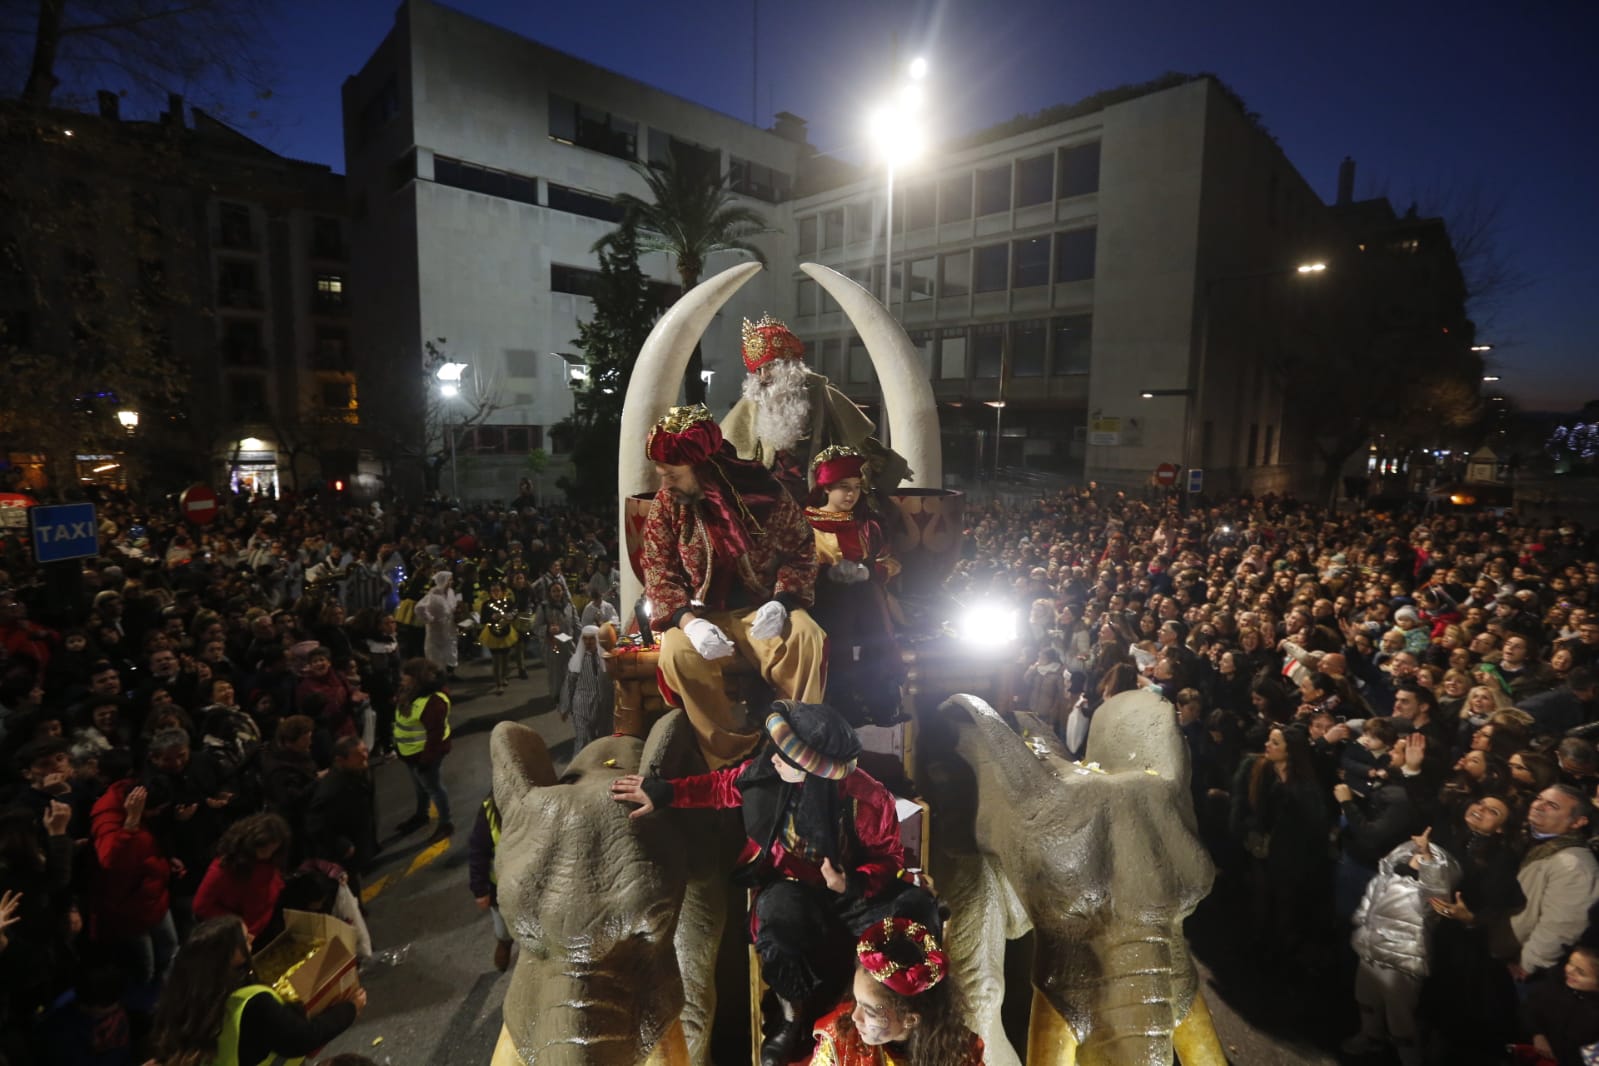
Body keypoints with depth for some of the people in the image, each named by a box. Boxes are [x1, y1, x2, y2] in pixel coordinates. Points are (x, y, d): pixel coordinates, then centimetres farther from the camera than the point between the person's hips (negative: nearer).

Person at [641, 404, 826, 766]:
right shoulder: (666, 505, -6)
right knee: (677, 653, -31)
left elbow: (801, 552, -1)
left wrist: (780, 601, -20)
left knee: (808, 639, -30)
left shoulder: (763, 492, -10)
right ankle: (733, 757, -17)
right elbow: (659, 574, -5)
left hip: (762, 608, -1)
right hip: (701, 613, 1)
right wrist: (688, 621, -25)